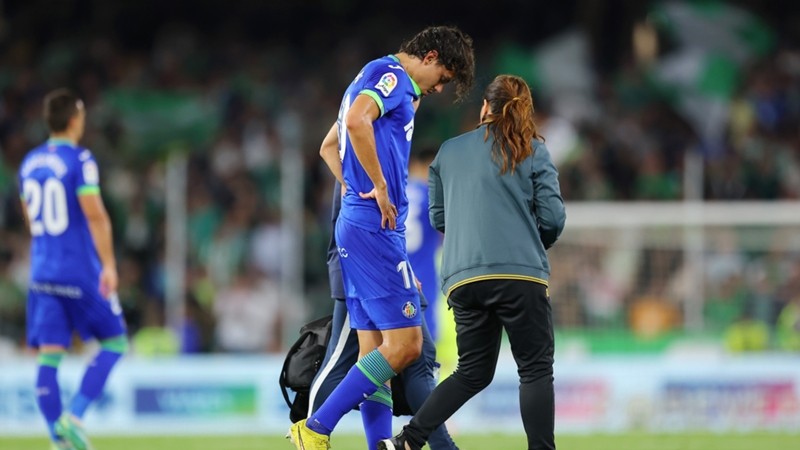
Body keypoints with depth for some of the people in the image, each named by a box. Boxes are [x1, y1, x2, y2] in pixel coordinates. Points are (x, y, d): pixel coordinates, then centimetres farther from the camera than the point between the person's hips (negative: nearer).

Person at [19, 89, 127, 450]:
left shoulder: (29, 163, 11)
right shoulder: (80, 160, -10)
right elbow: (95, 214, -18)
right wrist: (109, 264, -16)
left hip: (42, 272, 6)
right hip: (81, 271, -6)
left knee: (49, 357, 3)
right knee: (114, 343, 8)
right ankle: (74, 417, -7)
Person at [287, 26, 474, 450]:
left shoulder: (375, 78, 24)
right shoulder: (393, 75, -7)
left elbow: (329, 147, 32)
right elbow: (356, 120, -27)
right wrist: (380, 187, -18)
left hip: (356, 223, 11)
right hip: (375, 227, -11)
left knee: (375, 352, 6)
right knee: (404, 344, -11)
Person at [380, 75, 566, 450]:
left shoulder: (448, 152, 15)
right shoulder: (533, 150, 5)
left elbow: (437, 218, 18)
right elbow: (552, 218, 0)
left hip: (464, 278, 4)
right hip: (521, 274, -4)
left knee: (473, 372, 14)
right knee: (535, 370, 1)